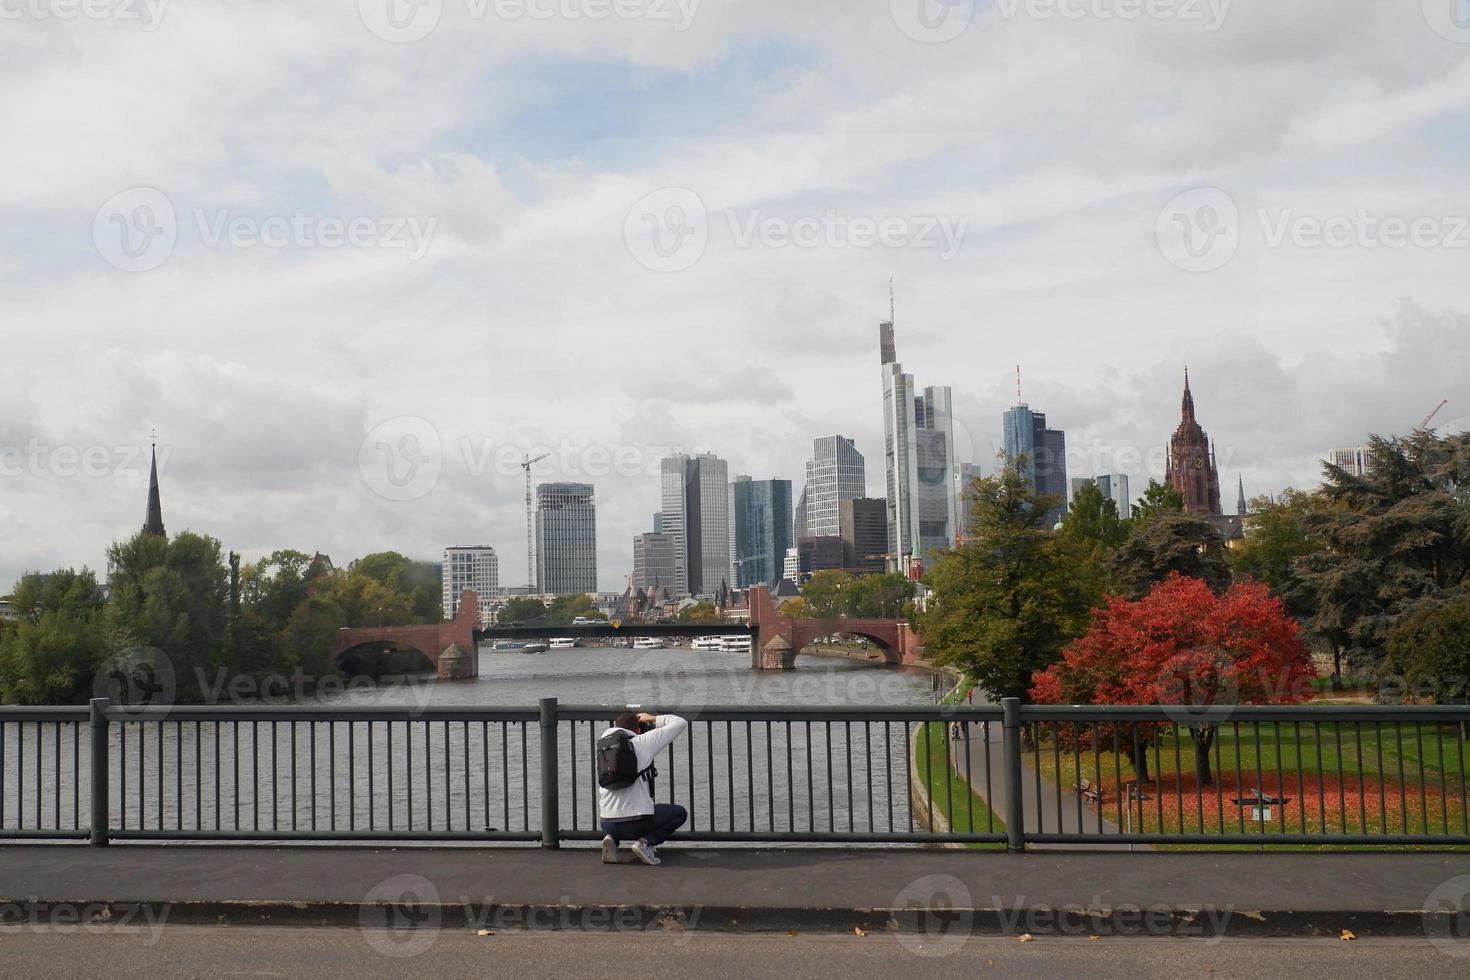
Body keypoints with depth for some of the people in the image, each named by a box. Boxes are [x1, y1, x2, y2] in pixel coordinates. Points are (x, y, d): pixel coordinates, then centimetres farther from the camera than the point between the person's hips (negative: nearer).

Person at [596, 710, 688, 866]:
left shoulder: (603, 745, 13)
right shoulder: (643, 742, -1)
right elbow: (680, 723, 5)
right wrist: (653, 719, 17)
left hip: (607, 824, 5)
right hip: (637, 821, -5)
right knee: (680, 813, 19)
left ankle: (611, 839, 6)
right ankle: (646, 842, -2)